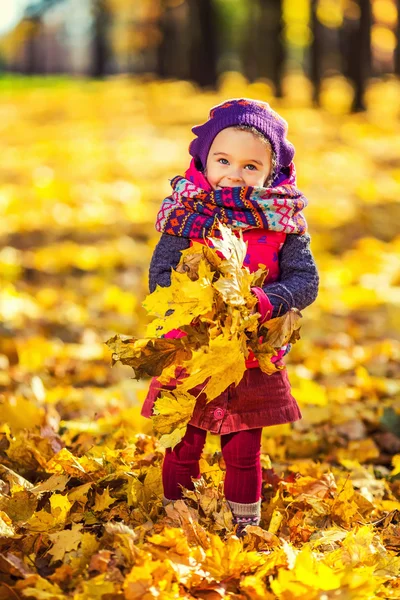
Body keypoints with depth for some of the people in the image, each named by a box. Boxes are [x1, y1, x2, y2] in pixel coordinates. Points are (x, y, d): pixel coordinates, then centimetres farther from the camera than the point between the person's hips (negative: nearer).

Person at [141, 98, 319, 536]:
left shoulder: (284, 223, -3)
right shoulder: (188, 215, -7)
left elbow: (306, 281, -7)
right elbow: (160, 274, -11)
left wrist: (268, 301, -26)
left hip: (254, 362, 1)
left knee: (244, 452, 14)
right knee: (183, 450, 9)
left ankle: (245, 525, 31)